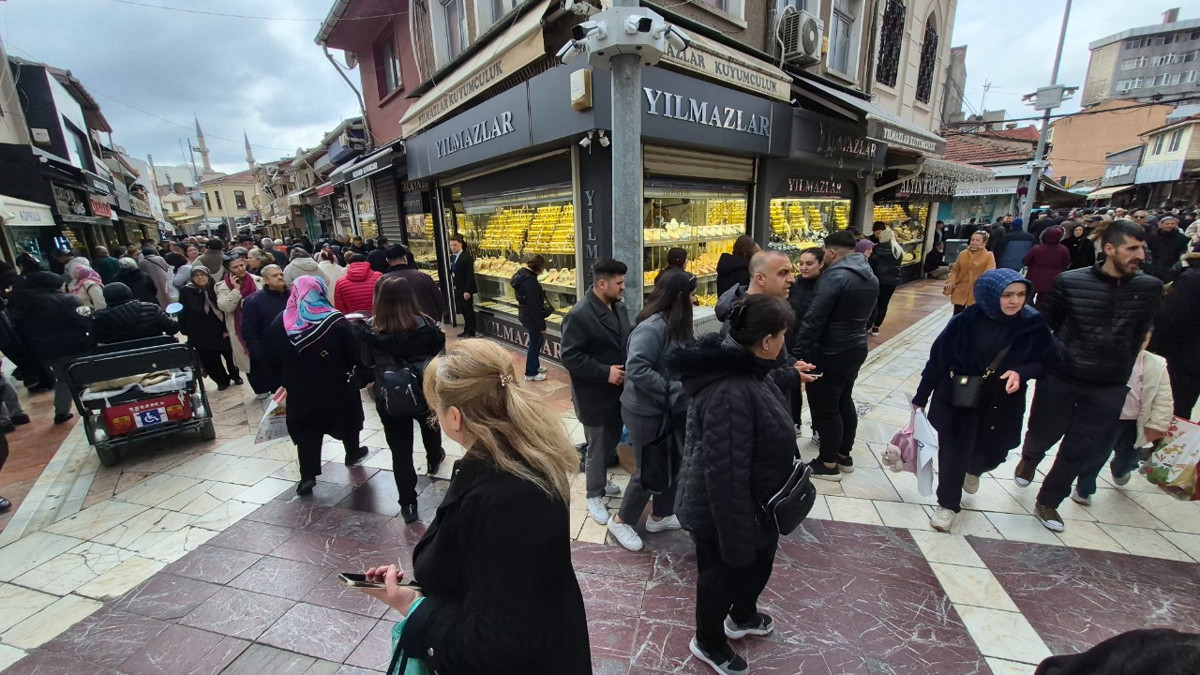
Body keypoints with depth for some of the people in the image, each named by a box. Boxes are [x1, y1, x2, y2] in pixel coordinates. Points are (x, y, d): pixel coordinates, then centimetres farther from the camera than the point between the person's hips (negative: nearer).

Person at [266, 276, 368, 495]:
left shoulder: (278, 324, -3)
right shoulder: (336, 321, -14)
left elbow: (273, 358, 5)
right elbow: (354, 353, -13)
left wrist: (289, 379, 16)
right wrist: (347, 369, 6)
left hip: (300, 389, 2)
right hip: (337, 385, -2)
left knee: (307, 430, 8)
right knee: (346, 419, 20)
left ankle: (307, 476, 6)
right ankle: (353, 453, 38)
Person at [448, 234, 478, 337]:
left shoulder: (467, 257, -14)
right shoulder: (452, 257, 10)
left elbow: (470, 275, -17)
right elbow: (452, 273, 13)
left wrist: (467, 290, -21)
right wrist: (452, 286, 7)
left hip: (465, 289, -7)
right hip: (457, 289, 7)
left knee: (468, 310, 3)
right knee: (463, 310, 14)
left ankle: (471, 332, 12)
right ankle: (466, 330, 24)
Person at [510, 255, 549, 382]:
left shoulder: (523, 274, 5)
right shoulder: (530, 281, -25)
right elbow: (534, 306, -24)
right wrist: (541, 324, -17)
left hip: (525, 314, 10)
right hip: (531, 317, -10)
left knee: (539, 339, 23)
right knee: (535, 343, 4)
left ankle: (535, 365, 38)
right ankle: (531, 374, 17)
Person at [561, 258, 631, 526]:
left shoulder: (619, 307, 3)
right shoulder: (578, 315, -22)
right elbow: (570, 357, -24)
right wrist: (605, 373, -25)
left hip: (617, 391, 8)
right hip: (594, 395, -8)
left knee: (612, 440, 22)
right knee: (598, 446, 8)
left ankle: (599, 478, 47)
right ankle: (594, 495, 29)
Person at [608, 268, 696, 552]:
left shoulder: (675, 325, 4)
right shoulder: (652, 328, -25)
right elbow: (636, 369, -31)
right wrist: (674, 389, -26)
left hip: (670, 409, 9)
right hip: (647, 412, -9)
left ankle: (660, 516, 40)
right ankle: (621, 520, 29)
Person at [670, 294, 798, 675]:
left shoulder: (743, 368, -6)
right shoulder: (729, 393, -38)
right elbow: (724, 475, -33)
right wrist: (736, 539, -24)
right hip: (723, 511, -9)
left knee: (759, 560, 31)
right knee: (723, 575, 18)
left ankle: (743, 617, 62)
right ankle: (708, 642, 49)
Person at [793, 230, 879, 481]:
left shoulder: (836, 276, -20)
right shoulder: (871, 277, 9)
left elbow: (814, 319, -24)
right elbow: (866, 314, 18)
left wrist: (797, 355, -21)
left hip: (830, 353, -9)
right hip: (856, 348, 9)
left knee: (824, 408, 3)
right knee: (844, 401, 20)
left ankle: (828, 464, 15)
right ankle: (844, 455, 34)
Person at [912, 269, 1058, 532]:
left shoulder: (1034, 325, -13)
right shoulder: (966, 321, -19)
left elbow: (1048, 360, 1)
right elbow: (938, 358, -11)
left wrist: (1021, 372, -22)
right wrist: (921, 396, -6)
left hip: (1002, 404, 3)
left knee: (992, 452, 15)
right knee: (953, 452, 3)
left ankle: (973, 469, 52)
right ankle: (947, 504, 22)